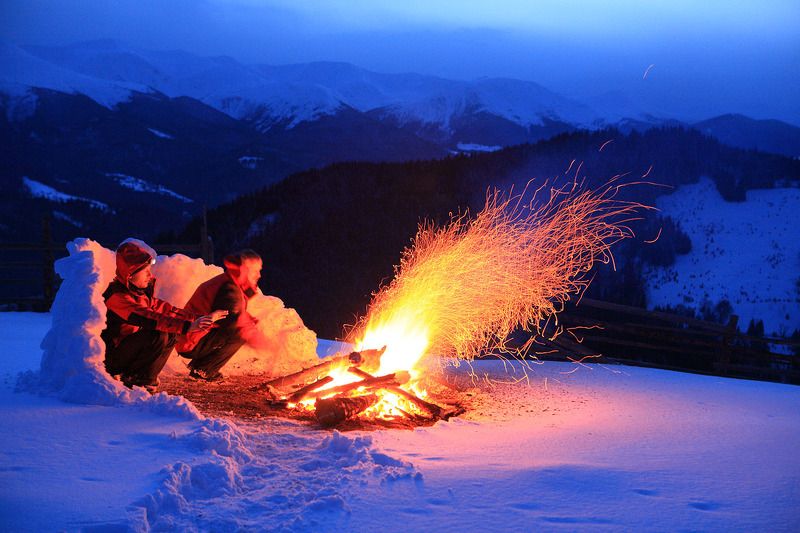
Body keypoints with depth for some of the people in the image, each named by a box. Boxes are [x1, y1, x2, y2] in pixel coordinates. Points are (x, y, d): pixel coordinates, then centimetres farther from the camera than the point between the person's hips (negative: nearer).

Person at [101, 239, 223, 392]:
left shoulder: (138, 292, 9)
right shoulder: (117, 297, -22)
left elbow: (163, 308, 7)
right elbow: (149, 318, -34)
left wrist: (200, 318, -2)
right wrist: (187, 326, -42)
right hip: (110, 357, -9)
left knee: (171, 335, 0)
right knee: (158, 336, -26)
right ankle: (135, 379, -12)